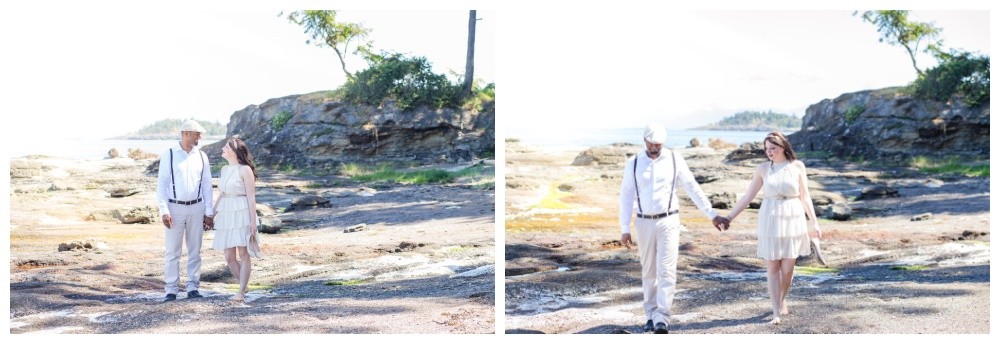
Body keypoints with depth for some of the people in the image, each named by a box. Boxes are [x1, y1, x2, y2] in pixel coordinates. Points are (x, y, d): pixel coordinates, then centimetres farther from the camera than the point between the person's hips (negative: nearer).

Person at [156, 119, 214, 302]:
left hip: (196, 208, 3)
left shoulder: (201, 156, 6)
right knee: (173, 251, 0)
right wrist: (164, 211, -11)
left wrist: (208, 212, 4)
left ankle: (193, 288, 13)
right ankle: (171, 290, 5)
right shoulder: (169, 155, -3)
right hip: (175, 208, -3)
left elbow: (207, 185, 8)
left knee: (195, 250, 6)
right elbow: (161, 184, -3)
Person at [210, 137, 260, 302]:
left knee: (243, 254, -3)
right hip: (225, 215, 7)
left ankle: (241, 291, 3)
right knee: (229, 257, 5)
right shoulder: (224, 169, 13)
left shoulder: (245, 170, -9)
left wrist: (253, 221, -14)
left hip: (242, 213, -7)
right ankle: (244, 286, 22)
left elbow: (251, 196, -10)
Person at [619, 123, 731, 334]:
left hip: (668, 222, -2)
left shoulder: (674, 160, -2)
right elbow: (626, 196, 3)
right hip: (644, 223, 2)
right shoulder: (633, 164, 0)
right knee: (649, 272, 10)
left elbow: (693, 188, 3)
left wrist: (712, 215, 2)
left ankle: (662, 320, -15)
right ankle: (651, 316, 21)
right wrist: (624, 229, -1)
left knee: (666, 271, -11)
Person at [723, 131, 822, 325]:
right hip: (770, 220, 0)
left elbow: (805, 196, 5)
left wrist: (814, 222, 2)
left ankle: (781, 301, 29)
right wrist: (729, 217, 1)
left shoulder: (797, 166, 1)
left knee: (788, 267, 3)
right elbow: (748, 197, 4)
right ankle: (776, 312, 2)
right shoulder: (763, 169, 2)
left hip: (793, 220, 0)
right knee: (773, 267, -2)